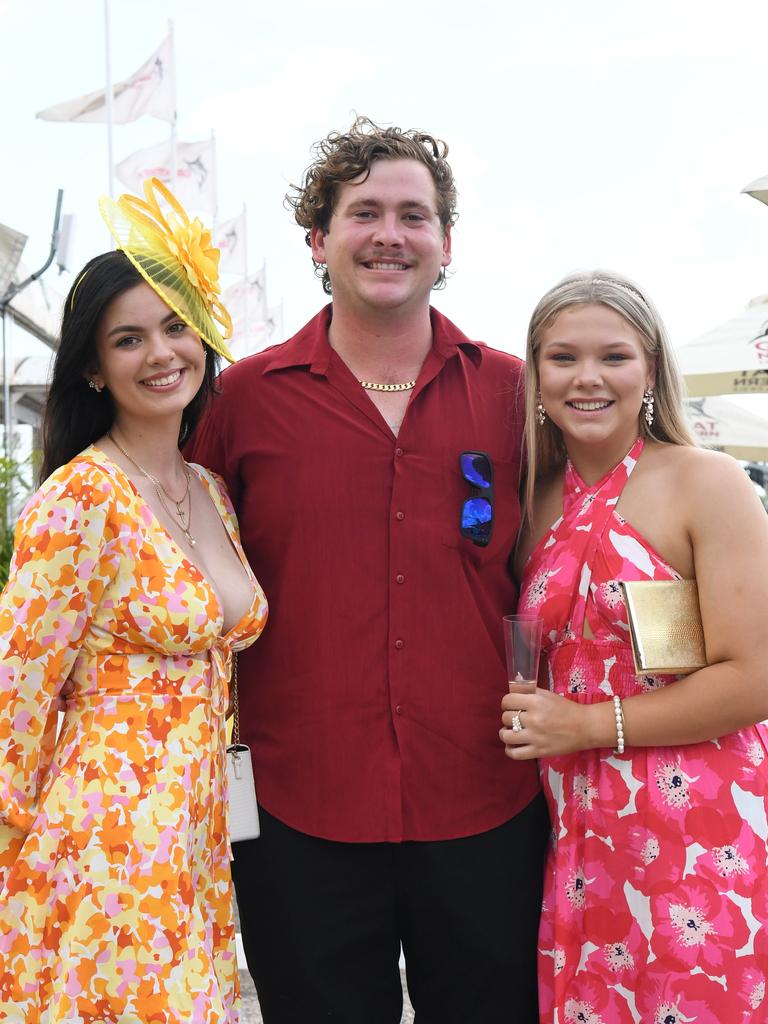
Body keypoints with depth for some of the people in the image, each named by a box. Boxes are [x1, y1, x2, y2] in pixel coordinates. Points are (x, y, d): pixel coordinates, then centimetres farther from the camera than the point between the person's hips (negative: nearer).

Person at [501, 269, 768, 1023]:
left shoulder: (707, 483, -9)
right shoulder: (538, 503, 7)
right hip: (578, 836, 5)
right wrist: (526, 719, -1)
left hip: (699, 839, -4)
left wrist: (586, 724, -12)